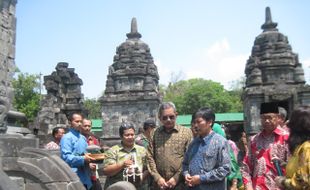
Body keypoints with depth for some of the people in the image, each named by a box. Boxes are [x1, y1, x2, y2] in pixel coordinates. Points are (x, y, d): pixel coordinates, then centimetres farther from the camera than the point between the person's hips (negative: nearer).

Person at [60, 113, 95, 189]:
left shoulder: (83, 138, 18)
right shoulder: (67, 138, -7)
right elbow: (66, 157, -17)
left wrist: (89, 161, 2)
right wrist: (83, 159, -25)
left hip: (85, 177, 8)